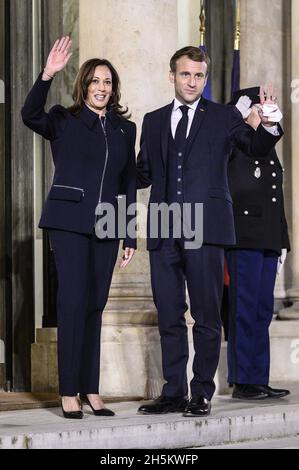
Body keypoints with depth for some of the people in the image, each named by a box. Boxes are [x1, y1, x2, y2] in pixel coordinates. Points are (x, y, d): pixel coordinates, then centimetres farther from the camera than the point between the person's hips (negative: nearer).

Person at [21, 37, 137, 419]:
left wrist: (131, 237, 10)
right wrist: (47, 75, -31)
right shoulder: (63, 121, 3)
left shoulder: (125, 129, 13)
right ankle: (69, 392, -6)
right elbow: (30, 115, -19)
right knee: (74, 302, -10)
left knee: (95, 306, 5)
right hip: (69, 222, -4)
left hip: (106, 227, 4)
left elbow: (129, 185, 14)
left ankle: (91, 390, 9)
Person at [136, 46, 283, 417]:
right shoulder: (153, 121, 16)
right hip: (164, 231, 3)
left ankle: (201, 394, 4)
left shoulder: (223, 117, 8)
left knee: (206, 315, -2)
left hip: (205, 229, -3)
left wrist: (268, 126, -24)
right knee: (169, 315, 7)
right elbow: (143, 174, 18)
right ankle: (173, 392, 14)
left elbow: (256, 147, -3)